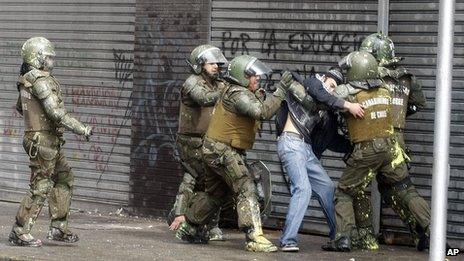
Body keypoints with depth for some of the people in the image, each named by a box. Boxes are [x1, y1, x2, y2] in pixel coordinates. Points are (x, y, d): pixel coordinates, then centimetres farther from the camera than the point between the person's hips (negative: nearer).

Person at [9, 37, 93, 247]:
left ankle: (58, 228, 18)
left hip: (50, 142, 10)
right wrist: (83, 130, -17)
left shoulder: (27, 80, 11)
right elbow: (57, 113, -23)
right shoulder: (41, 80, -19)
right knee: (40, 187, -6)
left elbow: (20, 107, 26)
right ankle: (19, 233, -2)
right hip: (43, 141, -10)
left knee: (65, 179, 16)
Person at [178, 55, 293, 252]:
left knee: (216, 195, 22)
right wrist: (280, 90, -25)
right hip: (222, 150, -11)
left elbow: (261, 110, 13)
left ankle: (188, 228, 33)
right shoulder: (238, 94, -17)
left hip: (218, 151, 11)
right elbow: (262, 112, -28)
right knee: (246, 190, -16)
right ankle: (254, 237, -24)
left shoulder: (243, 94, 17)